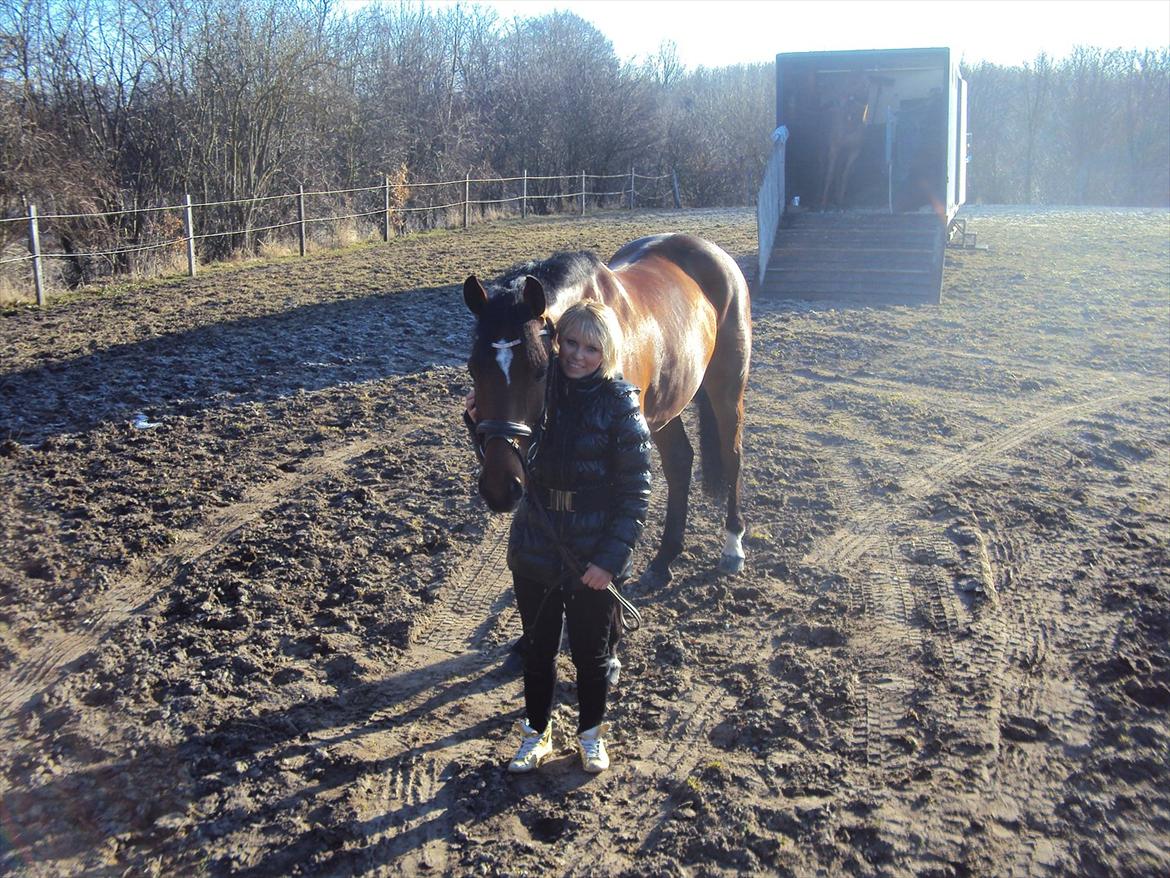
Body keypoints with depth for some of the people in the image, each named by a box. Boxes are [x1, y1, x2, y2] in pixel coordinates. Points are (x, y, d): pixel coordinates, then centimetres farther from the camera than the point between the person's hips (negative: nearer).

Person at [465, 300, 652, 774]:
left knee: (592, 651, 17)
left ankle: (591, 733, 41)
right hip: (534, 549, 3)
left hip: (594, 557, -3)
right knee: (537, 647, 19)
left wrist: (612, 557, -19)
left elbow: (635, 492, -13)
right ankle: (536, 733, 41)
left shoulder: (621, 404, -14)